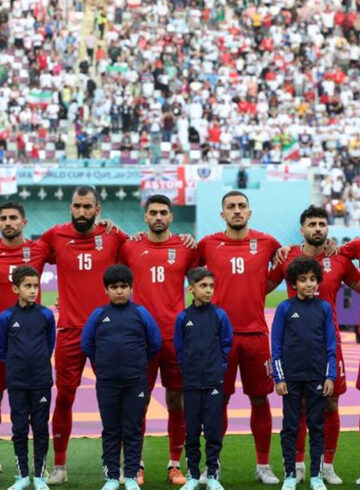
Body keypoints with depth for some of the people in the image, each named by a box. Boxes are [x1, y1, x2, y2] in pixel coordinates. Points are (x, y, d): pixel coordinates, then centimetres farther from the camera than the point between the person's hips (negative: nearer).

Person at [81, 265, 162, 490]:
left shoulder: (141, 313, -2)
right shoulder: (98, 314, 0)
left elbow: (155, 343, 6)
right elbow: (87, 344, 10)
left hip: (136, 382, -1)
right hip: (106, 382, 1)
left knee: (133, 430, 5)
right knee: (111, 430, 8)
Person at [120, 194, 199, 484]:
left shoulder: (185, 248, 5)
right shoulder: (130, 247, 5)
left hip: (177, 336, 0)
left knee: (177, 401, 5)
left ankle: (175, 465, 15)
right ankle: (136, 465, 13)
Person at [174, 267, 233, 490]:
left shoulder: (220, 315, -3)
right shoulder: (183, 317, -1)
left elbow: (227, 344, 6)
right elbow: (179, 348, 9)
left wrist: (219, 366, 3)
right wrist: (188, 367, 6)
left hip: (214, 382, -1)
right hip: (191, 382, 1)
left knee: (213, 430, 2)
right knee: (192, 430, 7)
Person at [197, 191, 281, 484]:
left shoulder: (266, 243, 3)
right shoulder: (208, 244, 2)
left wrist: (259, 291, 12)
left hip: (256, 333, 1)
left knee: (260, 399, 6)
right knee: (218, 400, 4)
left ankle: (263, 466, 17)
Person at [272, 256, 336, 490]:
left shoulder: (324, 308, 1)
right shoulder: (285, 308, -2)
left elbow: (331, 345, 3)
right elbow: (276, 345, -1)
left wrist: (330, 377, -2)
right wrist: (279, 378, -5)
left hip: (317, 377, 1)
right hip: (291, 377, -1)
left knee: (317, 426, 7)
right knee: (290, 427, 5)